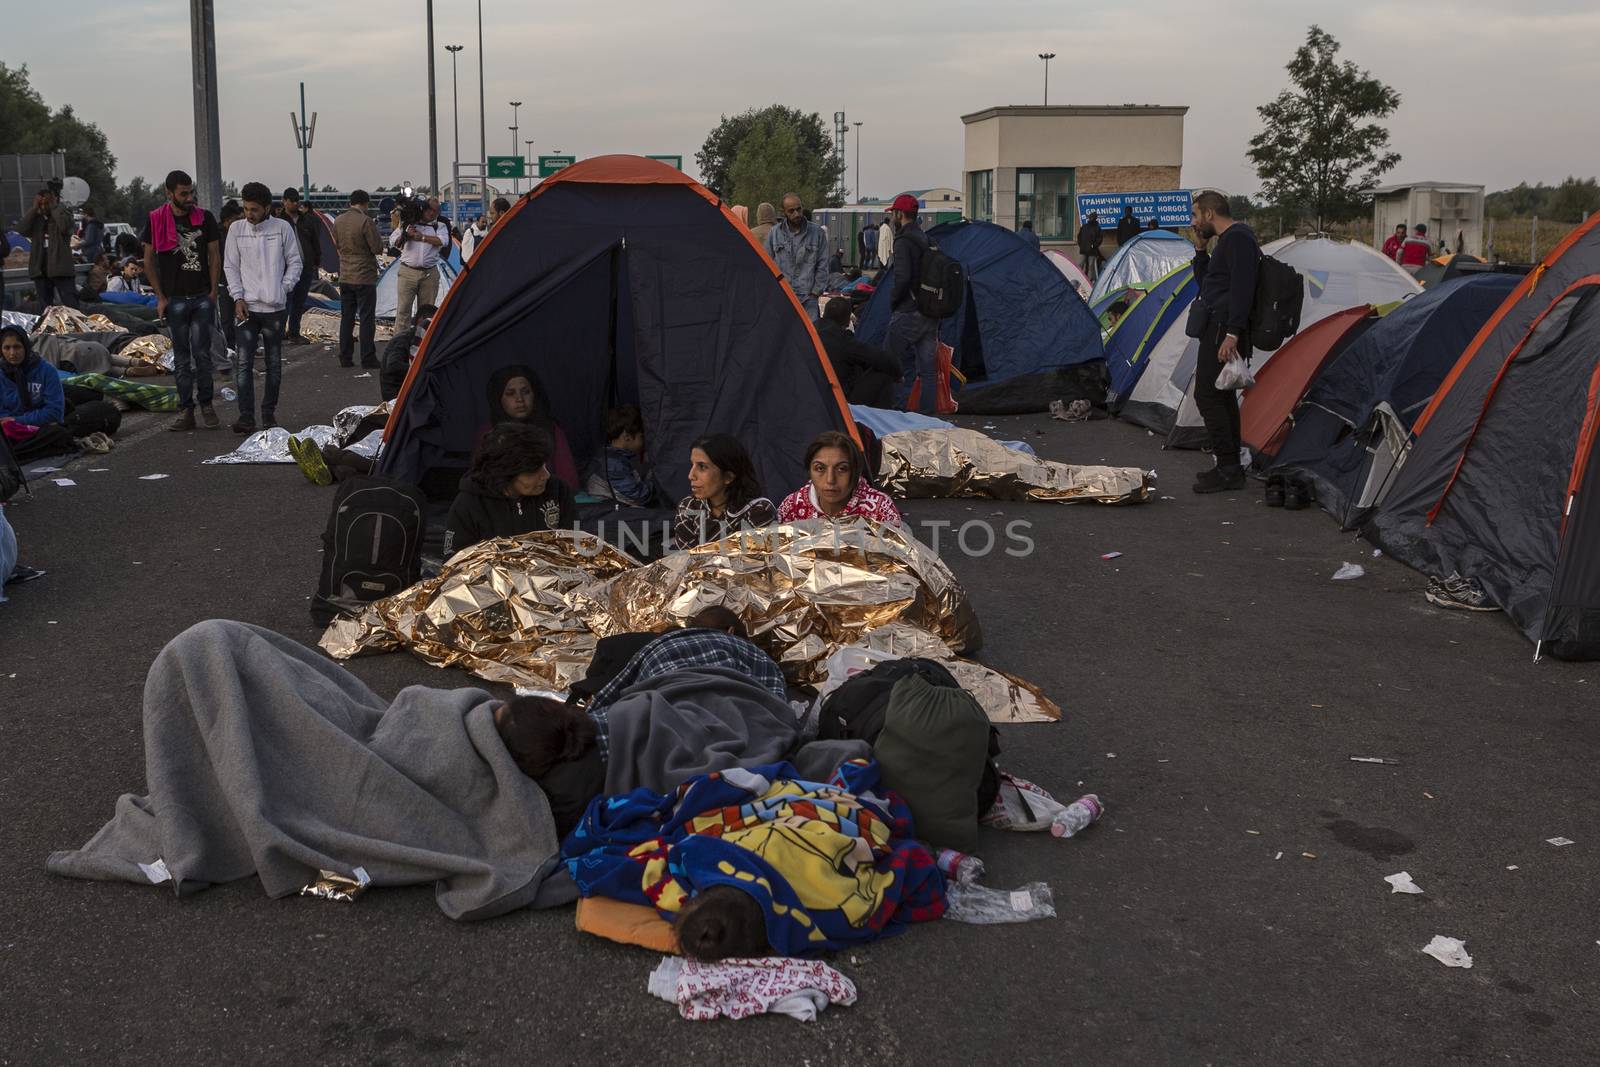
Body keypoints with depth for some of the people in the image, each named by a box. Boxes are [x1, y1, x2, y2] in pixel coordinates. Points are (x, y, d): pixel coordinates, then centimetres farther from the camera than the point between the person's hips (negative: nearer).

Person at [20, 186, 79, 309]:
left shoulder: (64, 215, 3)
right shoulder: (36, 219, 14)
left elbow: (64, 226, -20)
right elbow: (22, 230, -4)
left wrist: (54, 206, -10)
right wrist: (34, 208, -4)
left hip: (61, 268, -5)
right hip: (41, 269, 5)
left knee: (71, 306, -8)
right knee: (44, 308, 10)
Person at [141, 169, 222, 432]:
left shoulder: (205, 218, 3)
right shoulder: (156, 221, 1)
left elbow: (215, 256, 6)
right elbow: (149, 261, 5)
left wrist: (213, 292, -1)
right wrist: (160, 298, 0)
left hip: (202, 298, 0)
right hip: (174, 299, 0)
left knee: (202, 353, -2)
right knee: (181, 357, 4)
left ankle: (206, 405, 10)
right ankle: (186, 411, 8)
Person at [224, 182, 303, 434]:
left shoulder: (282, 228, -1)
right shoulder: (236, 229, 2)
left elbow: (295, 262, 6)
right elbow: (231, 266, 6)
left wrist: (284, 288, -7)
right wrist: (238, 297, -4)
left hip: (275, 307, 0)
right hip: (246, 306, 0)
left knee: (274, 363, 8)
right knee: (243, 362, -7)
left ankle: (269, 413, 19)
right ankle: (246, 415, -6)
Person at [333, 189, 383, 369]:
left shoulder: (338, 220, 5)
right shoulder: (366, 221, -16)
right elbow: (377, 248, -14)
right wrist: (374, 233, 3)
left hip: (345, 278, 6)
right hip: (365, 277, -6)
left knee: (346, 317, 11)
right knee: (367, 318, 0)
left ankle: (345, 358, 12)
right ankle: (368, 358, 0)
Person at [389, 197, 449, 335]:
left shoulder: (440, 226, 8)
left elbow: (443, 241, -13)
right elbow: (393, 241, 8)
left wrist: (422, 237, -13)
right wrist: (406, 235, -10)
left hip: (429, 274, 1)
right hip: (407, 272, -1)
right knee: (403, 308, -4)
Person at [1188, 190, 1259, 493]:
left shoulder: (1238, 238, -14)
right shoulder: (1228, 240, 19)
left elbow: (1242, 289, -22)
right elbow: (1206, 283, 26)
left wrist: (1232, 333, -27)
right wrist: (1200, 249, 14)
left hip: (1222, 331, -11)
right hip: (1220, 329, 11)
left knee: (1207, 396, -12)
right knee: (1223, 397, 14)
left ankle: (1229, 470, -10)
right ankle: (1230, 467, 21)